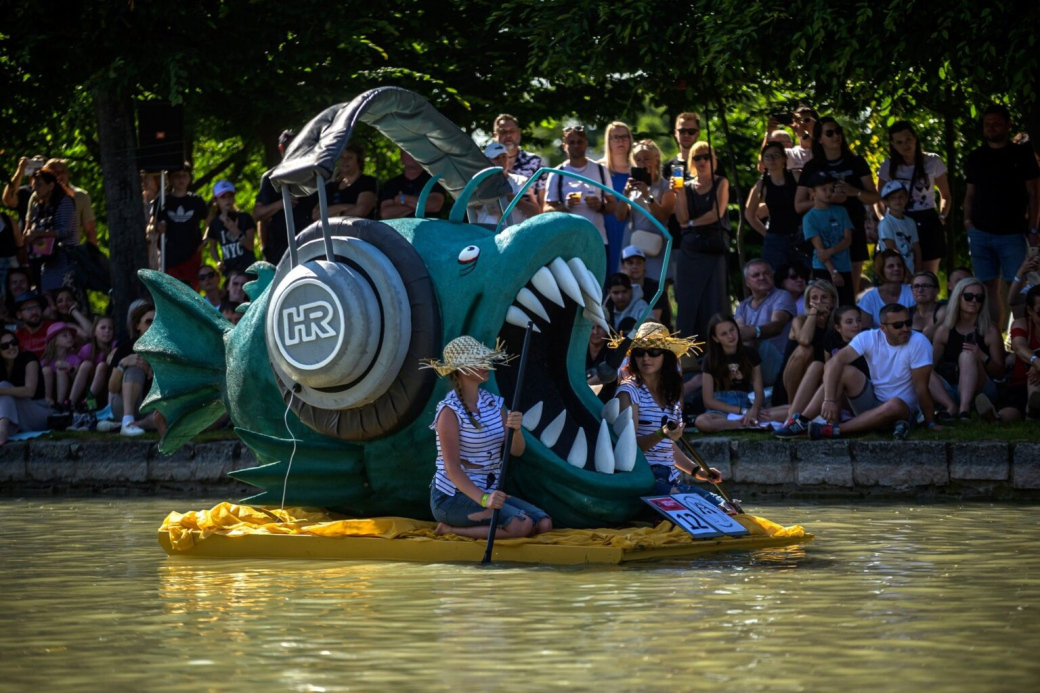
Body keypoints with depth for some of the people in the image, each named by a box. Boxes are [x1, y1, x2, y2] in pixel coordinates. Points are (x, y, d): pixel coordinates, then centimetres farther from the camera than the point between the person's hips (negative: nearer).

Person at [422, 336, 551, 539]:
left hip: (489, 493, 8)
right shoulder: (450, 411, -15)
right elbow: (451, 467, -21)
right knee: (521, 525, -25)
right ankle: (450, 530, -9)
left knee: (544, 523, -8)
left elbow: (516, 451, 0)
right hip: (452, 497, -8)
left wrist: (516, 429, -23)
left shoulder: (493, 404, 7)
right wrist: (483, 499, -35)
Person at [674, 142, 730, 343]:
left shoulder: (721, 183, 6)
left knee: (714, 301, -6)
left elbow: (717, 213, -6)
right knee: (688, 301, -1)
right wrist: (677, 194, -7)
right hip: (690, 249, 3)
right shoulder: (686, 187, 12)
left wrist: (693, 223, 1)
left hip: (715, 249, -3)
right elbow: (682, 219, 2)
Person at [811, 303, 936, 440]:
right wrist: (829, 400, -36)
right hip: (870, 402, 3)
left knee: (895, 406, -39)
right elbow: (834, 362, -22)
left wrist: (931, 424, -13)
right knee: (844, 370, -21)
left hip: (903, 409, -3)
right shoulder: (869, 338, -12)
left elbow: (921, 387, -16)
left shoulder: (918, 342, -20)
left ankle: (834, 430, -32)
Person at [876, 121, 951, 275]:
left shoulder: (933, 162, 0)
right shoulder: (888, 167, 1)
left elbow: (945, 196, 12)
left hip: (928, 224, 0)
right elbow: (878, 200, 9)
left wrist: (942, 217, -2)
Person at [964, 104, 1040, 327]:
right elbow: (970, 194, 15)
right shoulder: (976, 158, 11)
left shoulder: (1022, 155, 3)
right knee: (989, 290, 5)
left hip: (1012, 234, -3)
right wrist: (967, 221, 1)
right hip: (980, 234, 3)